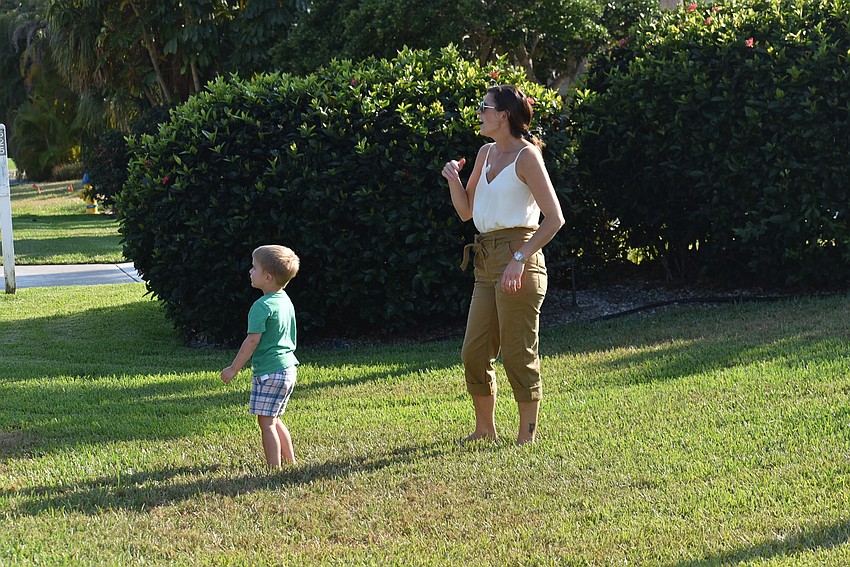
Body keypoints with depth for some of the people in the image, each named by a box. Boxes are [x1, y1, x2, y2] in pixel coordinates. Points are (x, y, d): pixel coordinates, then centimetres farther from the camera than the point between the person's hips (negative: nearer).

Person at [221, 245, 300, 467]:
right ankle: (290, 461, 24)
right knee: (273, 420, 20)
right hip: (288, 368, 9)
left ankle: (274, 469, -3)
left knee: (266, 422, -3)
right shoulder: (285, 300, 11)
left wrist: (234, 369, -10)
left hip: (269, 371, -9)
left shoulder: (262, 306, -17)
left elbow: (252, 341, -18)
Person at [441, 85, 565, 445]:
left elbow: (554, 218, -13)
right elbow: (465, 211, 21)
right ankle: (485, 431, 22)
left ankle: (527, 438, 5)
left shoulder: (527, 155, -8)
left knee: (518, 354, -3)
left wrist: (520, 258, -20)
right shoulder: (486, 154, 16)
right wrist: (454, 180, 3)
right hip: (488, 264, 8)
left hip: (517, 259, -8)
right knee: (474, 353, 9)